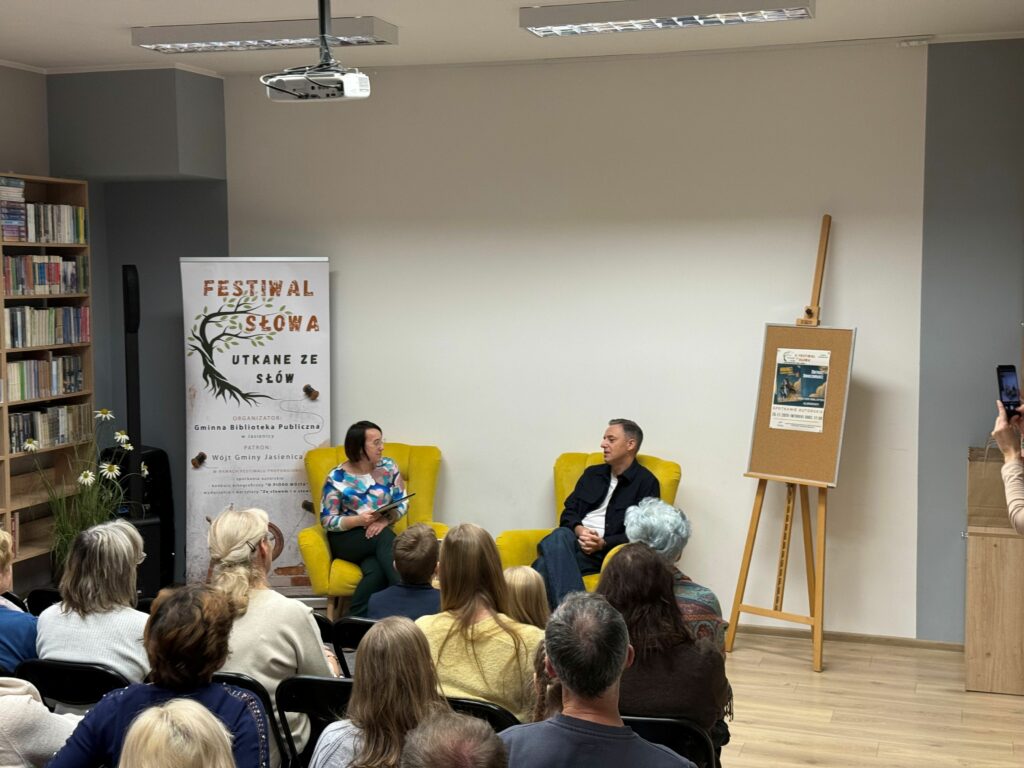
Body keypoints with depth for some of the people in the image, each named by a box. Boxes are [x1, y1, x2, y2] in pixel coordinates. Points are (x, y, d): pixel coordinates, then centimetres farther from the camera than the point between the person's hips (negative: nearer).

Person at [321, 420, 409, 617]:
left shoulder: (389, 467, 4)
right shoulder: (337, 477, -6)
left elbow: (402, 503, 3)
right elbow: (327, 520, -6)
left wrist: (385, 520, -18)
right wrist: (359, 520, -24)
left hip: (378, 534, 3)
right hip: (345, 538, -2)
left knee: (376, 570, -34)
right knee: (384, 537, -35)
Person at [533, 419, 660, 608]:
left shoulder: (646, 482, 5)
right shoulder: (592, 473, 25)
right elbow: (568, 512, 19)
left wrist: (603, 543, -16)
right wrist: (579, 530, -5)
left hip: (605, 550, -5)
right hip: (575, 539, 5)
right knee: (559, 536, -34)